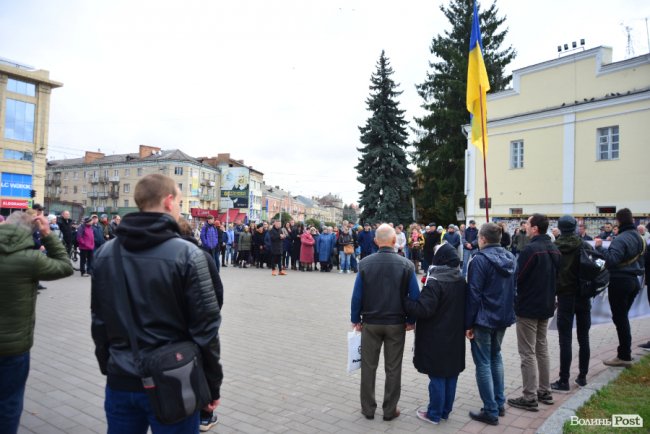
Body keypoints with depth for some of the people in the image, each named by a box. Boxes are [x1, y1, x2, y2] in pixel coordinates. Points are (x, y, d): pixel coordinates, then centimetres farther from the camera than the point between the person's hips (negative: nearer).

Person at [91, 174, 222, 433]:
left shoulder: (106, 253, 1)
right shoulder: (187, 254, -16)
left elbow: (99, 320, 9)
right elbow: (205, 327, -14)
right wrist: (212, 385, -4)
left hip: (121, 382, 5)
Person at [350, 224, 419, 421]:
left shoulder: (365, 263, -8)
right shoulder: (406, 264, -9)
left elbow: (357, 295, -5)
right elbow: (415, 296, -6)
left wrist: (356, 319, 6)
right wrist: (411, 320, 5)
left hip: (370, 323, 1)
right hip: (396, 324, 0)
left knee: (368, 366, 13)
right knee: (393, 368, 11)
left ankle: (368, 408, 23)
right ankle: (390, 410, 21)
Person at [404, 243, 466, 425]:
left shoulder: (435, 282, -21)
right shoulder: (461, 280, 4)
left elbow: (423, 309, -24)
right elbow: (462, 307, 13)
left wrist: (404, 301, -15)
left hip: (436, 337, -7)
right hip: (455, 335, 7)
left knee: (437, 375, 3)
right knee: (451, 374, 14)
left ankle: (434, 414, 14)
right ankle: (445, 411, 27)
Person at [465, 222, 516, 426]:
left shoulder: (480, 259, -16)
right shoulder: (509, 257, 6)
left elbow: (473, 294, -17)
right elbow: (512, 289, 13)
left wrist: (468, 323, -11)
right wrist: (508, 311, 20)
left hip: (484, 319, -8)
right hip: (503, 316, 8)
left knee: (483, 363, 1)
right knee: (495, 357, 21)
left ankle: (491, 411, 6)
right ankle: (499, 403, 27)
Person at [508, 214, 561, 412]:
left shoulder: (530, 249, -21)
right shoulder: (554, 250, 7)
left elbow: (517, 277, -18)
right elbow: (556, 277, 15)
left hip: (528, 307, -8)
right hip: (546, 306, 8)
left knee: (528, 353, -2)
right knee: (542, 349, 18)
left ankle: (530, 398, 3)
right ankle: (545, 391, 26)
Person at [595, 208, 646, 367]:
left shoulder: (621, 239, -19)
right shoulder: (638, 237, 10)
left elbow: (611, 260, -29)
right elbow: (640, 258, 20)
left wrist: (600, 247, -21)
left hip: (619, 281, -9)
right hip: (633, 280, 9)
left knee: (620, 318, -1)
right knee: (623, 317, 17)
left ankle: (624, 356, 5)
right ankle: (625, 352, 23)